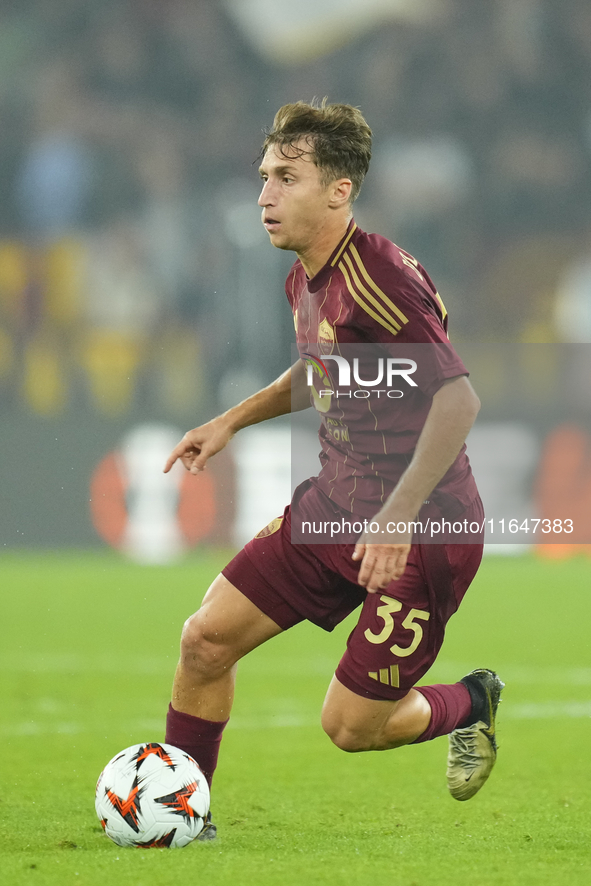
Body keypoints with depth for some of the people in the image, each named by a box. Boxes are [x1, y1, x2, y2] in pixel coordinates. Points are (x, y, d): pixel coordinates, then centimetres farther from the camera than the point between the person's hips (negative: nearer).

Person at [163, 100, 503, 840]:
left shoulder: (377, 277, -24)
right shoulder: (305, 280, 6)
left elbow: (458, 397, -29)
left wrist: (397, 516, -33)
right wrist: (232, 421, 17)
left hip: (420, 530, -8)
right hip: (334, 505, 8)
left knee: (350, 728, -2)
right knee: (206, 639, 0)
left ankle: (468, 705, 28)